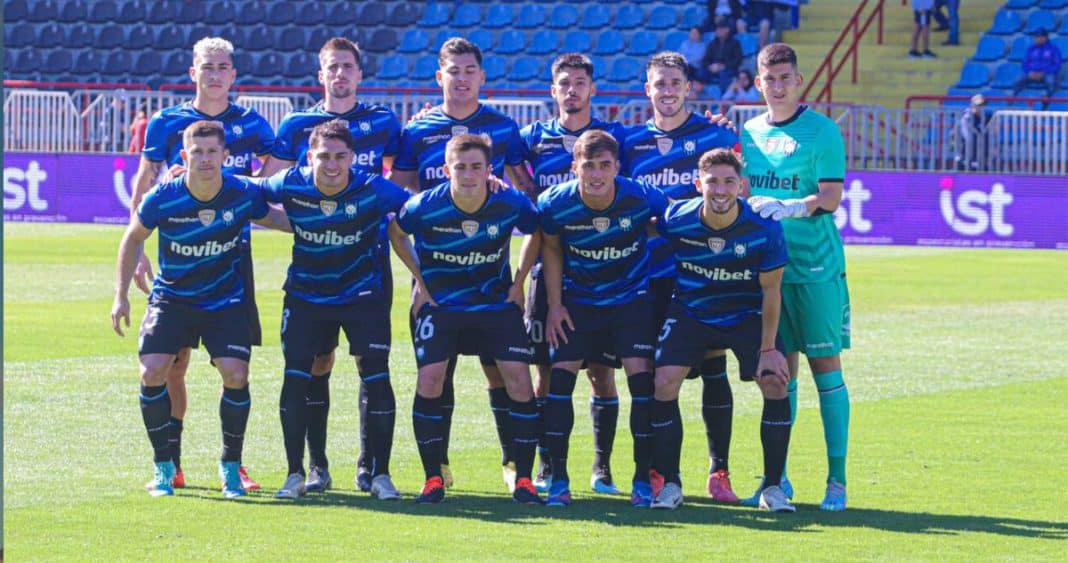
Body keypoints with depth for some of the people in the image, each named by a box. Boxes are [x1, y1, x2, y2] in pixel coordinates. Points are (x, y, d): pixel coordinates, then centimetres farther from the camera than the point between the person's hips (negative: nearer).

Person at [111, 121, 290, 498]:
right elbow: (133, 239, 1)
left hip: (225, 300, 0)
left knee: (236, 374, -15)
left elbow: (272, 217, 9)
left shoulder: (244, 195, -16)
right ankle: (163, 467, 3)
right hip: (171, 297, 0)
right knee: (153, 372, -15)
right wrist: (121, 295, 1)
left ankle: (230, 466, 6)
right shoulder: (163, 199, -19)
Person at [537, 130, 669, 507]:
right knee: (560, 375, -8)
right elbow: (550, 248, 1)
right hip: (577, 301, 1)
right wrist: (554, 304, 0)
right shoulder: (555, 204, -19)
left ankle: (643, 479, -1)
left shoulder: (641, 198, -23)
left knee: (641, 375, -12)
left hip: (631, 297, -1)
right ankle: (558, 479, 2)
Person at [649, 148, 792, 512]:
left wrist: (768, 349, -9)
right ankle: (670, 485, -1)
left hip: (746, 315, -1)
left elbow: (770, 291, -11)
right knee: (664, 383, -16)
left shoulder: (764, 230, -22)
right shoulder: (676, 220, -20)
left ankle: (773, 487, -1)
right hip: (690, 313, 1)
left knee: (775, 383, -16)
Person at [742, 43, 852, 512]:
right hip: (766, 264, 4)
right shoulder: (749, 132, 11)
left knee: (826, 366, -3)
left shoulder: (821, 130, -4)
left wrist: (787, 207, -26)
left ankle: (837, 480, 0)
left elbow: (830, 197, -13)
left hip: (816, 266, -4)